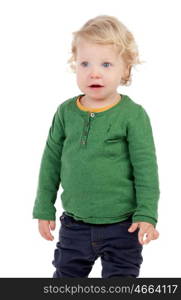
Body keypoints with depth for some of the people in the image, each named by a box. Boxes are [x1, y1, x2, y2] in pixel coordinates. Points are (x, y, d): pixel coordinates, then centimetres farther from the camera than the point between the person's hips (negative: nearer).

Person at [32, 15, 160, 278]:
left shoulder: (133, 115, -11)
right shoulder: (66, 112, -1)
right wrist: (44, 209, 8)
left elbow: (146, 167, -8)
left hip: (122, 227, -3)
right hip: (74, 224, 4)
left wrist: (147, 215, -13)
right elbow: (51, 161, 7)